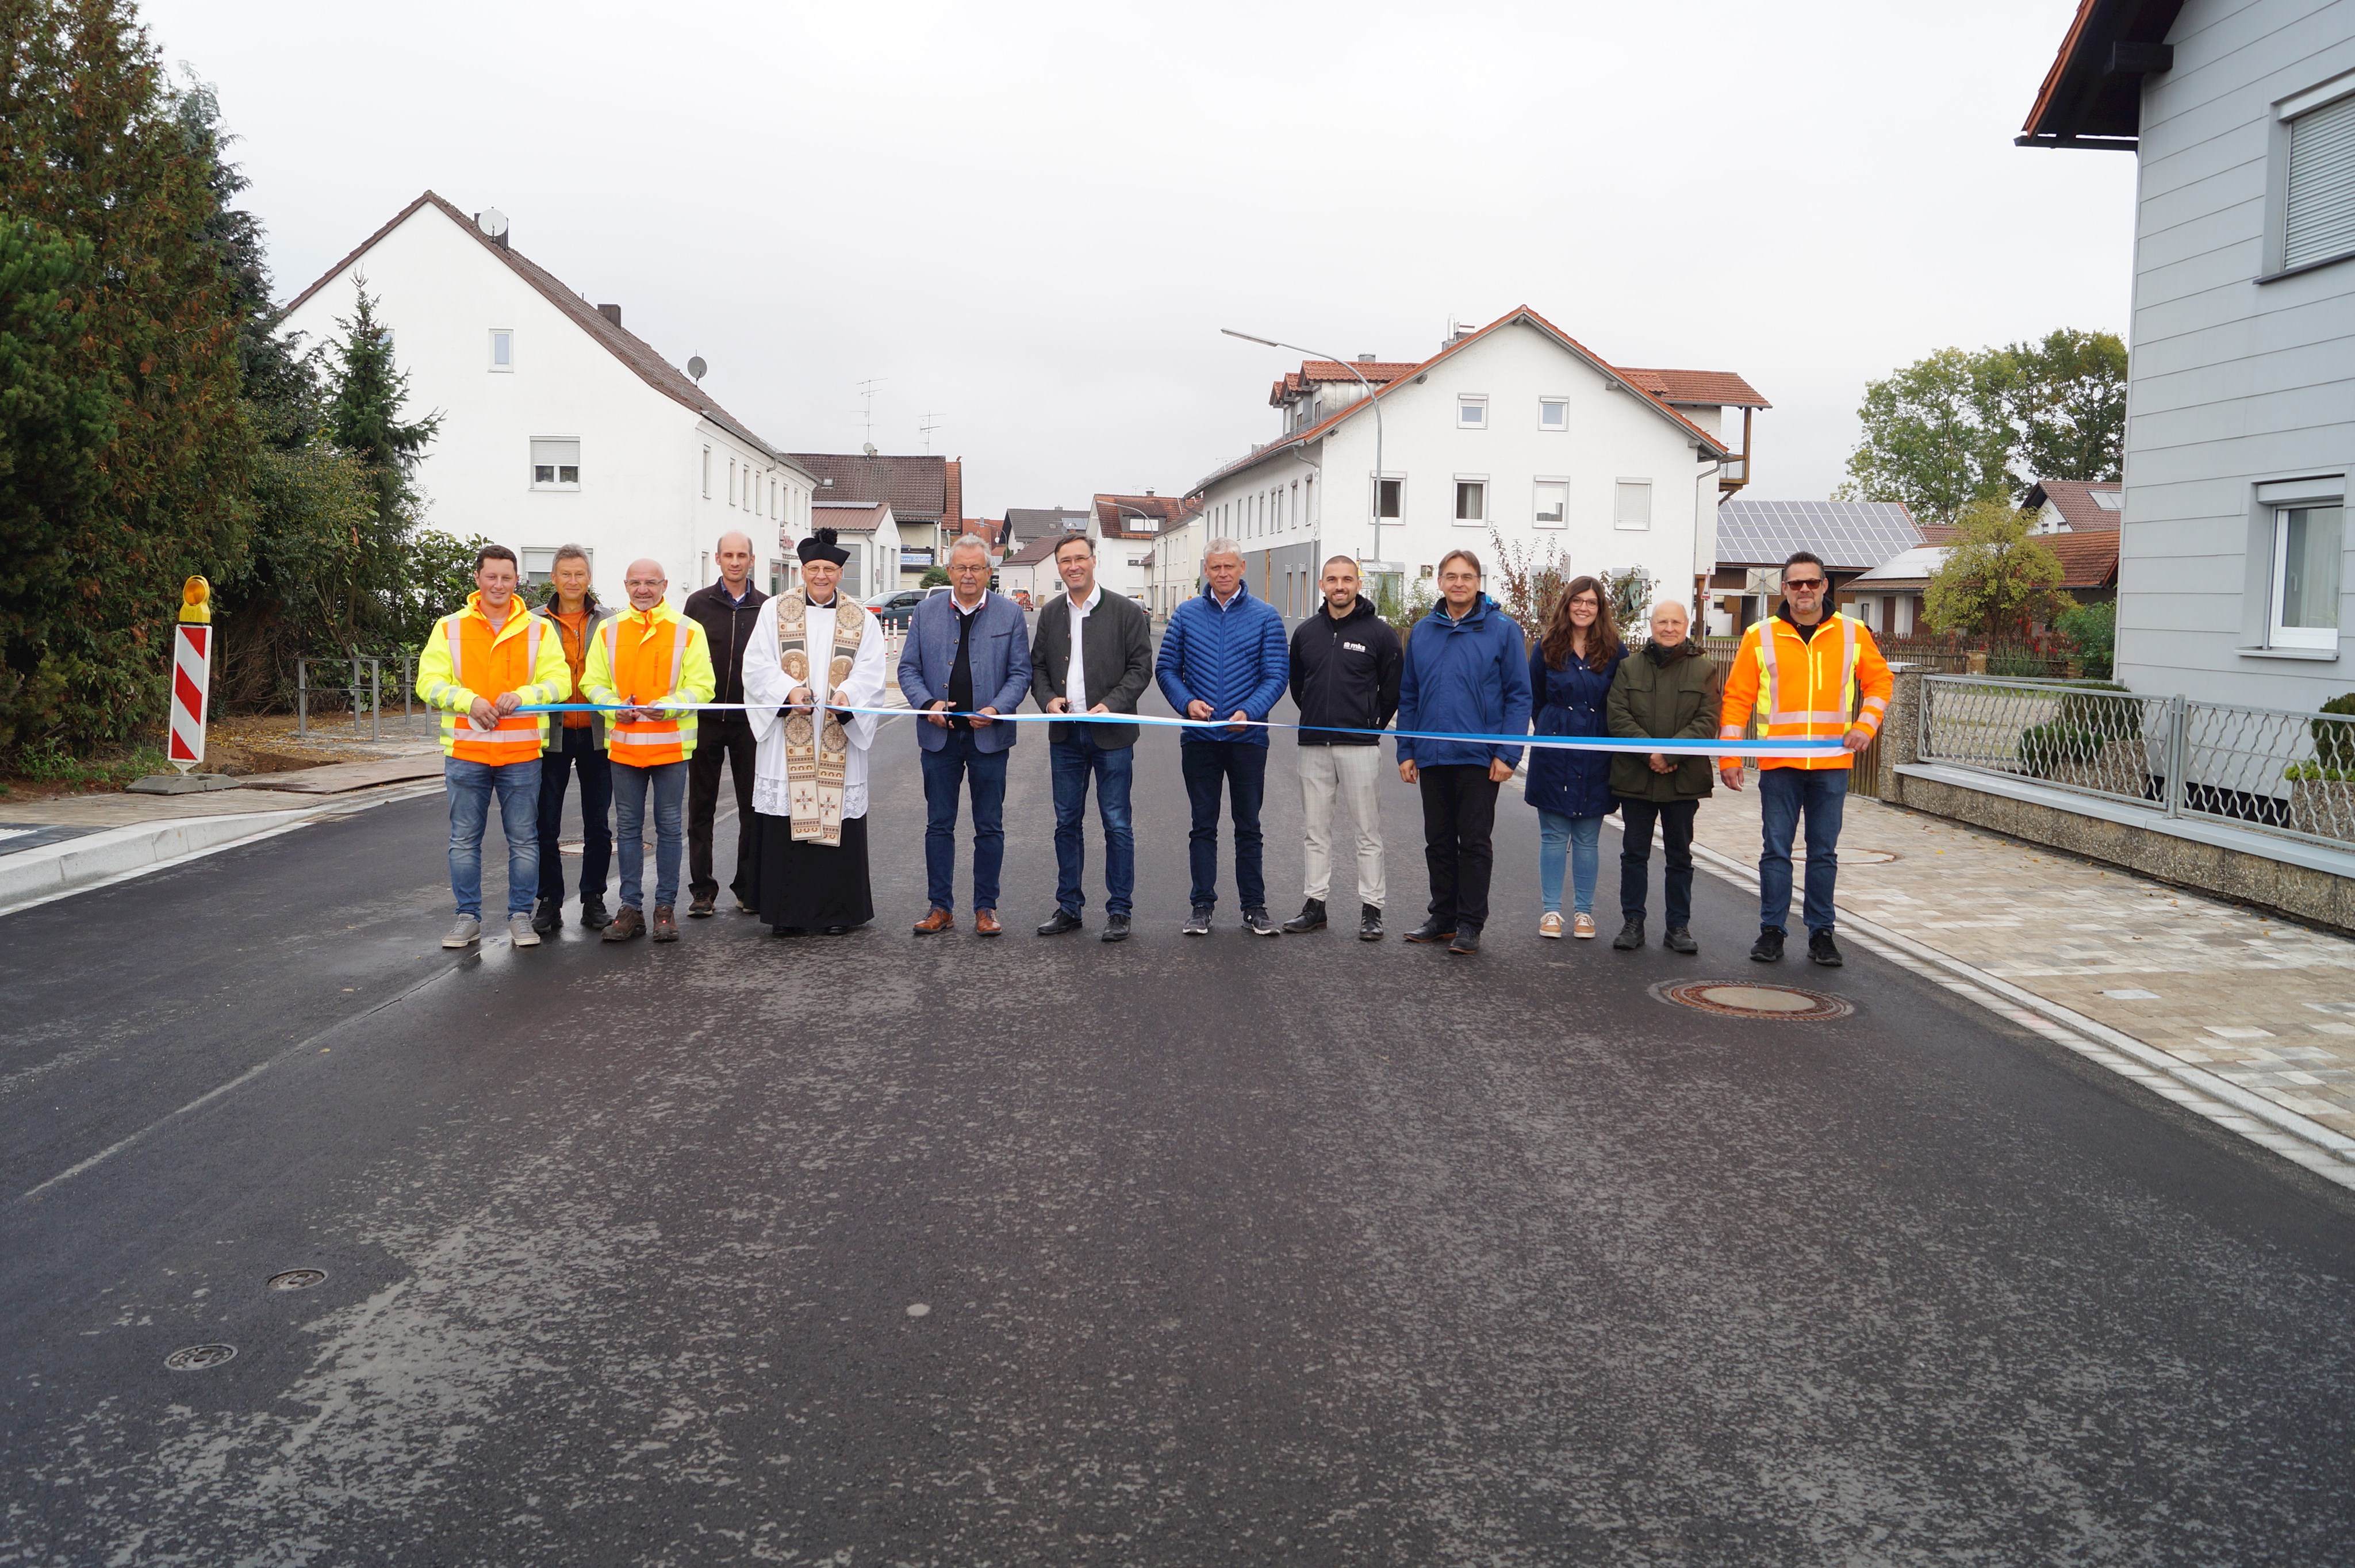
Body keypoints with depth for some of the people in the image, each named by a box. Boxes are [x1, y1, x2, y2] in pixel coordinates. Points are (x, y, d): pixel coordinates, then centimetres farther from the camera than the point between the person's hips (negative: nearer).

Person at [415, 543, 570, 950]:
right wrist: (469, 700, -17)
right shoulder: (449, 628, 6)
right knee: (464, 840, 6)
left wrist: (522, 696, -19)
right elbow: (429, 682, -1)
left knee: (524, 839, 4)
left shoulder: (538, 630, 6)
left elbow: (559, 681, -1)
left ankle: (520, 916, 14)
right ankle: (469, 917, 16)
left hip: (522, 752, 0)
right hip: (465, 752, 0)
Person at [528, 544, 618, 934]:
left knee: (598, 825, 7)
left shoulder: (608, 622, 5)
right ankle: (549, 901, 13)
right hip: (552, 734, 0)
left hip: (597, 734, 1)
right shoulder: (535, 622, 3)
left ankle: (593, 899, 18)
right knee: (546, 825, 3)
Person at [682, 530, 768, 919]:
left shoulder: (766, 607, 5)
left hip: (750, 720, 0)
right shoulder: (698, 603, 4)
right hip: (705, 718, 0)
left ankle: (749, 887, 14)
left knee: (752, 806, 4)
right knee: (701, 806, 4)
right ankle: (702, 889, 9)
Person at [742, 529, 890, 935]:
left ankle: (839, 910, 9)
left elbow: (870, 673, -1)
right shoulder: (775, 611, 9)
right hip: (786, 740, 0)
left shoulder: (863, 620, 10)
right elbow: (758, 665, 1)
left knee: (839, 819, 0)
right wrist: (789, 691, -17)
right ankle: (788, 913, 6)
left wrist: (847, 695, -21)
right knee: (785, 821, -2)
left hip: (840, 741, 0)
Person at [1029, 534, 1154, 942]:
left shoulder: (1127, 611, -2)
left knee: (1117, 824, 0)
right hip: (1065, 734, 4)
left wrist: (1111, 705, -16)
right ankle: (1069, 907, 19)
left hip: (1111, 734, -4)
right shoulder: (1050, 614, 11)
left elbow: (1141, 667, -4)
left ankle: (1119, 911, 8)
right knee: (1067, 823, 10)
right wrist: (1048, 699, -5)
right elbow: (1037, 666, 15)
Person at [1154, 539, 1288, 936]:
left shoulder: (1265, 616, 1)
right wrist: (1186, 702, -12)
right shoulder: (1186, 615, 5)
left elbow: (1276, 675, -3)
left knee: (1249, 826, 7)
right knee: (1203, 826, 7)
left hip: (1248, 738, -1)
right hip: (1199, 738, 1)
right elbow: (1166, 669, 7)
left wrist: (1248, 712, -19)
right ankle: (1202, 906, 14)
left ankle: (1254, 908, 14)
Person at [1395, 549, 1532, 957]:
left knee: (1475, 843, 2)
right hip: (1431, 755, 4)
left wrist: (1508, 754, -12)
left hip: (1480, 757, -4)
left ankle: (1470, 924, 9)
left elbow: (1519, 696, -6)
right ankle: (1443, 917, 23)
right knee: (1439, 842, 12)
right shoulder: (1422, 631, 7)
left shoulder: (1503, 631, -4)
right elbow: (1408, 696, 11)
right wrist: (1406, 750, 5)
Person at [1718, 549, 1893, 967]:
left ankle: (1821, 933, 17)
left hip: (1832, 764, 1)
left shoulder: (1853, 633, 4)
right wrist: (1729, 757, -3)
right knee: (1776, 851, 4)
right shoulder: (1760, 636, 1)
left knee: (1824, 853, 8)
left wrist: (1866, 725, -3)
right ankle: (1771, 930, 13)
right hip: (1778, 764, -1)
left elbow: (1880, 680, 14)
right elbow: (1737, 698, 2)